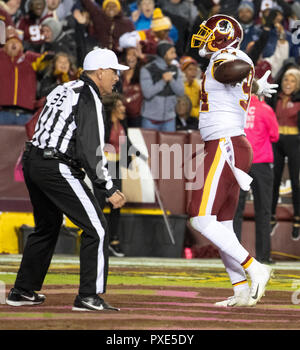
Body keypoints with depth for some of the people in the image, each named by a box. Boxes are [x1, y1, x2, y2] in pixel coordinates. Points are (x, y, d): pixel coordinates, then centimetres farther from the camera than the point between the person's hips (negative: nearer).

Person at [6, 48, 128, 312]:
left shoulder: (64, 90, 18)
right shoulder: (88, 98, -11)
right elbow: (90, 151, -18)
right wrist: (109, 189, -16)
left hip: (32, 162, 10)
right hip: (57, 168, -10)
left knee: (47, 227, 24)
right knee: (96, 227, -6)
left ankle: (23, 291, 28)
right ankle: (89, 297, -11)